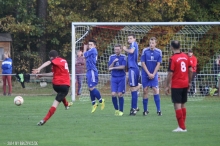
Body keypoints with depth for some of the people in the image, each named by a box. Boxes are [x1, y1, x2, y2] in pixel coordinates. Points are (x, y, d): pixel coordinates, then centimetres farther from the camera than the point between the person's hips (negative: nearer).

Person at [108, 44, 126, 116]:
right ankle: (116, 109, 11)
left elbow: (123, 67, -12)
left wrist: (114, 68, -10)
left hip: (121, 78, -2)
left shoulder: (123, 57, -1)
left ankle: (121, 111, 6)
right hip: (114, 78, 2)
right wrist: (113, 62, -12)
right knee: (113, 94, -8)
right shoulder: (111, 57, 8)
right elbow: (109, 68, 3)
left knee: (120, 94, -6)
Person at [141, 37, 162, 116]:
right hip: (145, 74, -1)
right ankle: (145, 110, 9)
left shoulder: (158, 52, -3)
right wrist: (148, 73, -10)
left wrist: (153, 74, -8)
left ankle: (158, 110, -7)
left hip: (154, 74, 1)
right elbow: (143, 63, -5)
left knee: (155, 89, -9)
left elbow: (158, 64, 0)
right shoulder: (145, 51, -7)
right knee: (145, 90, 0)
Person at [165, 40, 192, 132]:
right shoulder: (186, 56, 5)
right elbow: (190, 70, 9)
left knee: (177, 105, -4)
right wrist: (189, 82, 20)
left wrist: (167, 86, -7)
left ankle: (181, 127, -7)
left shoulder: (173, 58, -14)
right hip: (185, 84, 7)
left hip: (176, 86, -7)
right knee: (183, 105, 15)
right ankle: (183, 126, 18)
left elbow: (170, 73, -14)